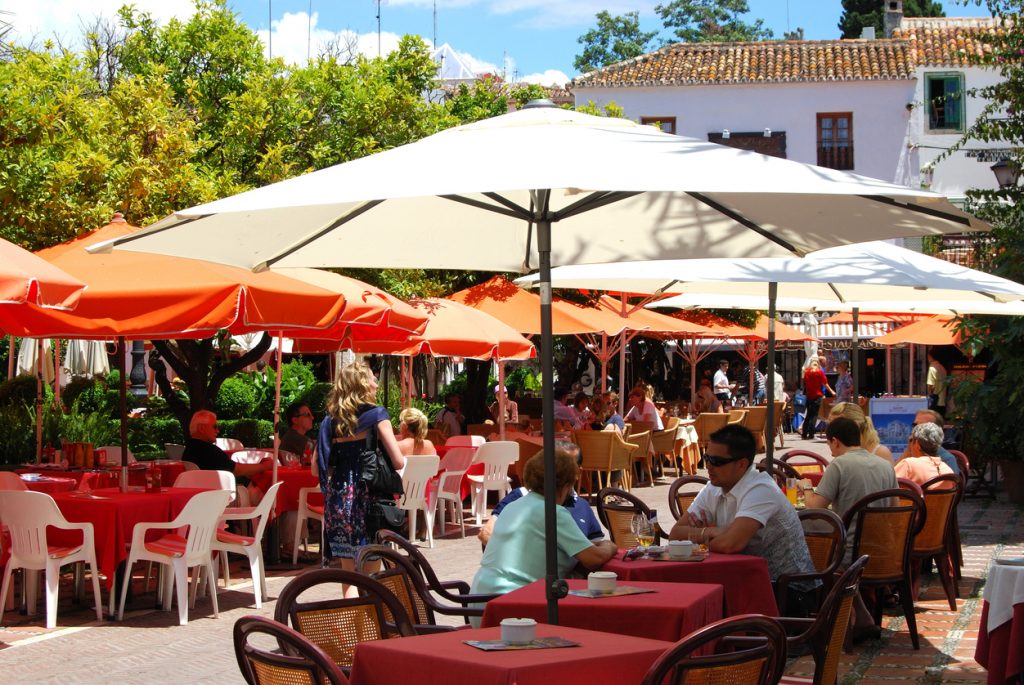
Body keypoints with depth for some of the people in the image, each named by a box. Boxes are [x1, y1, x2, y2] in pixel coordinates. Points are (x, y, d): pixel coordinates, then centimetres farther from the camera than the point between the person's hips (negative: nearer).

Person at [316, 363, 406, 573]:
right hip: (368, 498, -4)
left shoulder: (330, 421, 7)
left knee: (349, 573, 11)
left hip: (339, 501, 4)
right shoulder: (376, 415, -5)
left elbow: (317, 468, 7)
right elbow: (398, 463, -10)